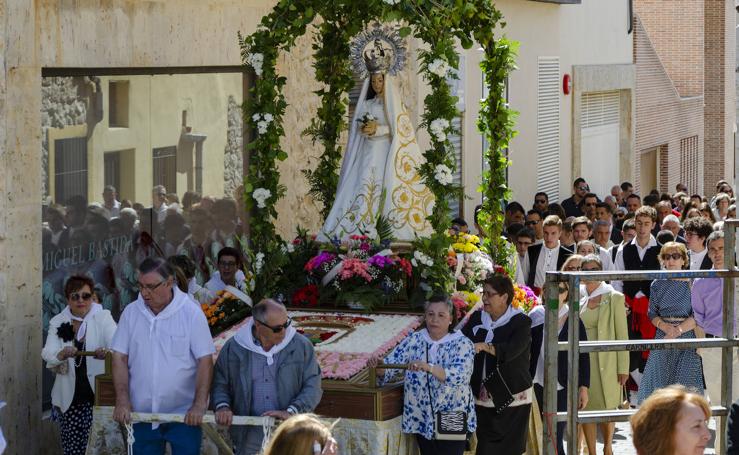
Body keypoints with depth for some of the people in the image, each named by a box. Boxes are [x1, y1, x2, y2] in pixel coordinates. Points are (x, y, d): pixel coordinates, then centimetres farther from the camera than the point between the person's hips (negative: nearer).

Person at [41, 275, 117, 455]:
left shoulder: (103, 318, -2)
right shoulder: (58, 322, 5)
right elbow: (48, 354, -8)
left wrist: (107, 352, -40)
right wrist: (62, 354, -31)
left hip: (98, 395, -2)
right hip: (69, 398, 3)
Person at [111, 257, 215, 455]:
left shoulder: (191, 312, -6)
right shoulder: (131, 312, 2)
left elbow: (205, 360, -7)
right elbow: (120, 358, 3)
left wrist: (199, 404, -15)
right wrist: (122, 400, -8)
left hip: (183, 414, -3)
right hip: (141, 414, 3)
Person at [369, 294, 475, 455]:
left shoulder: (462, 344, -8)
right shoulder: (414, 340, 3)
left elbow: (460, 376, -25)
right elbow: (390, 366, 0)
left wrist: (428, 367, -39)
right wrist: (378, 366, -24)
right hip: (422, 420, 3)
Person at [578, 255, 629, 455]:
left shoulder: (614, 298, -3)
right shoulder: (577, 298, 8)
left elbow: (622, 336, -4)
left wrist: (623, 368, -7)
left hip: (605, 363, -3)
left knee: (606, 408, 2)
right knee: (586, 409, 5)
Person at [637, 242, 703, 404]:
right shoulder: (658, 284, 8)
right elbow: (652, 313, 8)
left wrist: (678, 330, -18)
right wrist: (665, 326, -11)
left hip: (687, 336, -3)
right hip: (662, 338, 3)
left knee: (686, 384, -6)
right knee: (659, 384, 0)